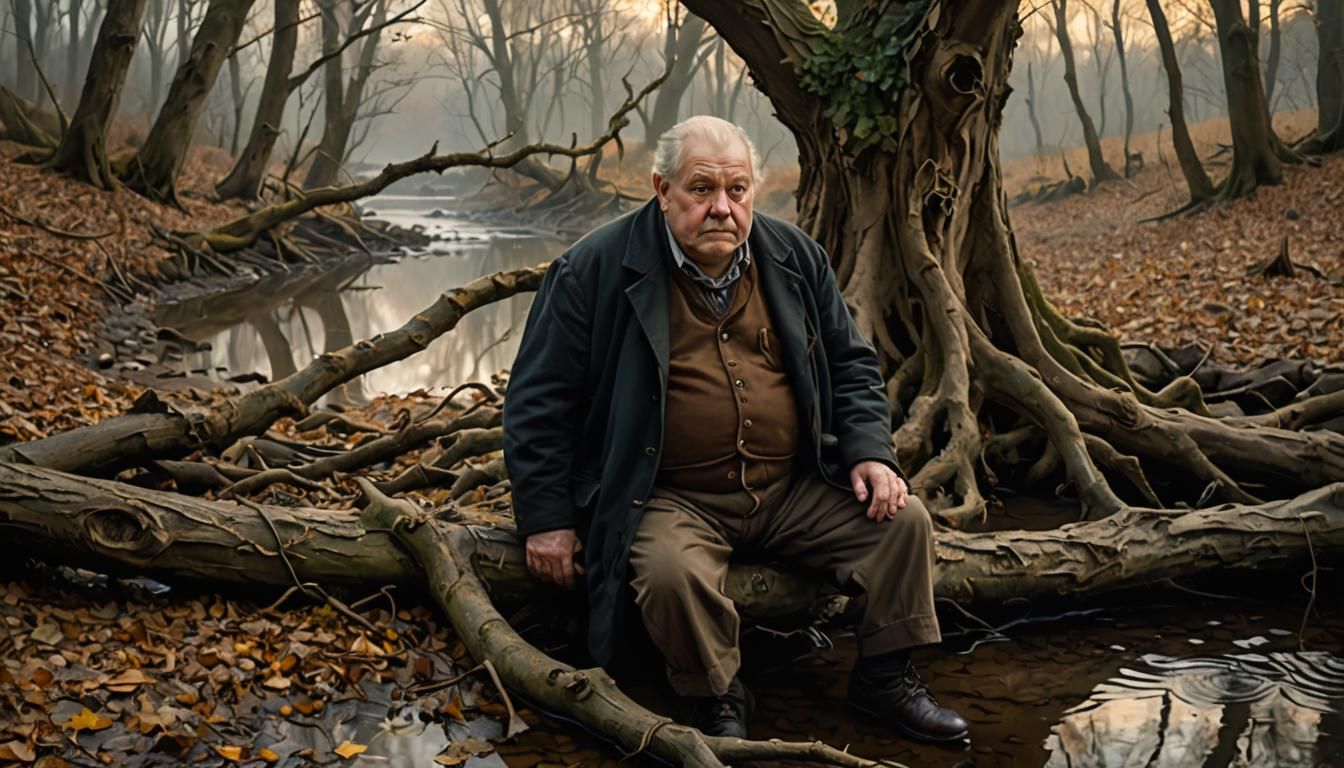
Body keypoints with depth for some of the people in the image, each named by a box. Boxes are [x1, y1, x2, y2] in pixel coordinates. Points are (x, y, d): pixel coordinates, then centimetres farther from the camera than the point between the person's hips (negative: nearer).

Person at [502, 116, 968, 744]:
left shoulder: (795, 257, 7)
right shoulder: (594, 270, -7)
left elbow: (850, 364, 17)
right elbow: (539, 401, -4)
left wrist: (869, 451, 0)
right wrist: (548, 520, -7)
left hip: (795, 489, 5)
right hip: (673, 500, -4)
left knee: (904, 521, -9)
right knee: (672, 574, -33)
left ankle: (882, 679, 12)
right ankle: (717, 703, -4)